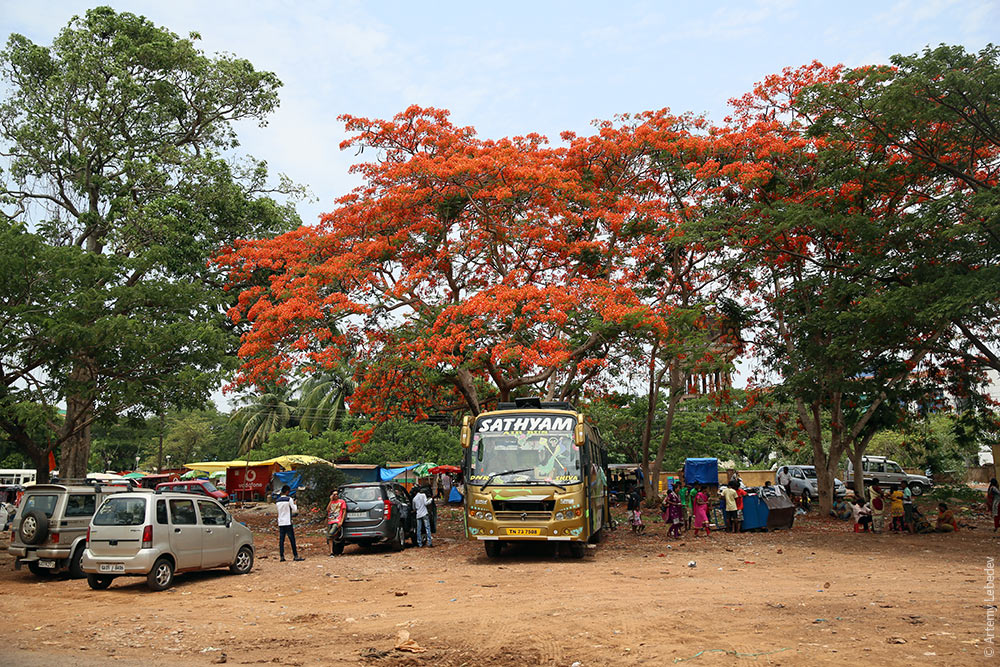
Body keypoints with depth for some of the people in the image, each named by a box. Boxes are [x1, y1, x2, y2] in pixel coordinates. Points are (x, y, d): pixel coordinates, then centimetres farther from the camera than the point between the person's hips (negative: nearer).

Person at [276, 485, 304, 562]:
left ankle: (281, 557, 3)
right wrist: (294, 504, 13)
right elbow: (294, 510, -5)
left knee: (281, 540, 5)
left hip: (280, 523, 5)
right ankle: (295, 556, -1)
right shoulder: (289, 499, -8)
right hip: (288, 523, -5)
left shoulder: (277, 501, 9)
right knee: (292, 540, -1)